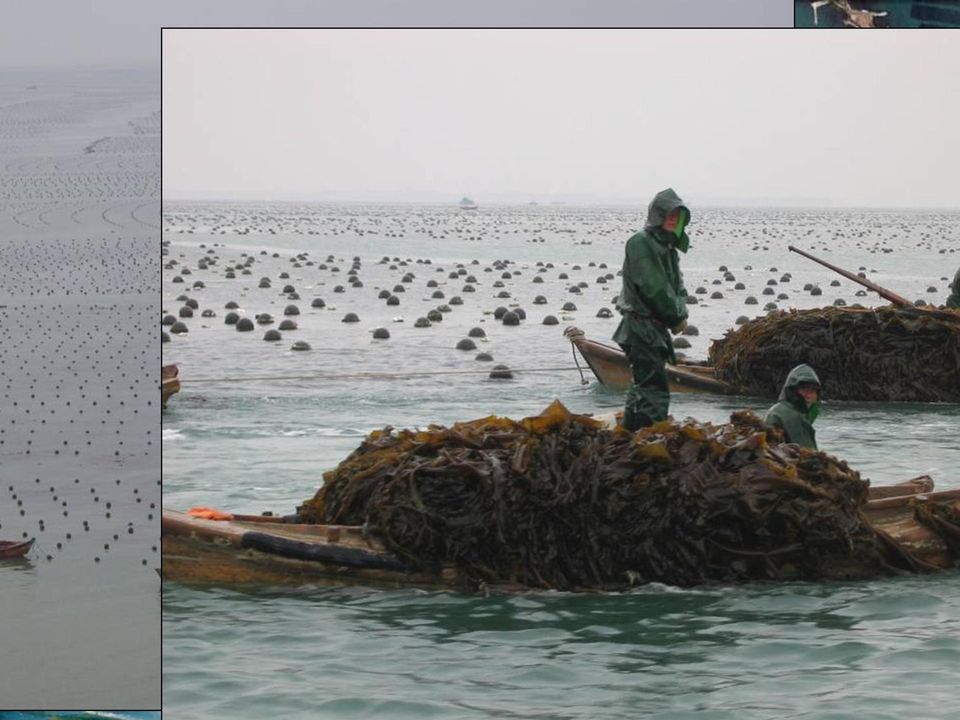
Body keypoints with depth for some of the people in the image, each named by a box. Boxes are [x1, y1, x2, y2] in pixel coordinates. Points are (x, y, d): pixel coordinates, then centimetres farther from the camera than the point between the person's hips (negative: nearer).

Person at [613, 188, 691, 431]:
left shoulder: (667, 247, 17)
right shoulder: (640, 243, -13)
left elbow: (677, 285, 16)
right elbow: (654, 288, -18)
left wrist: (681, 314, -2)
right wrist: (676, 317, -11)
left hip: (656, 328, 10)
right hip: (642, 326, -10)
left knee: (643, 384, 15)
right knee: (655, 387, -15)